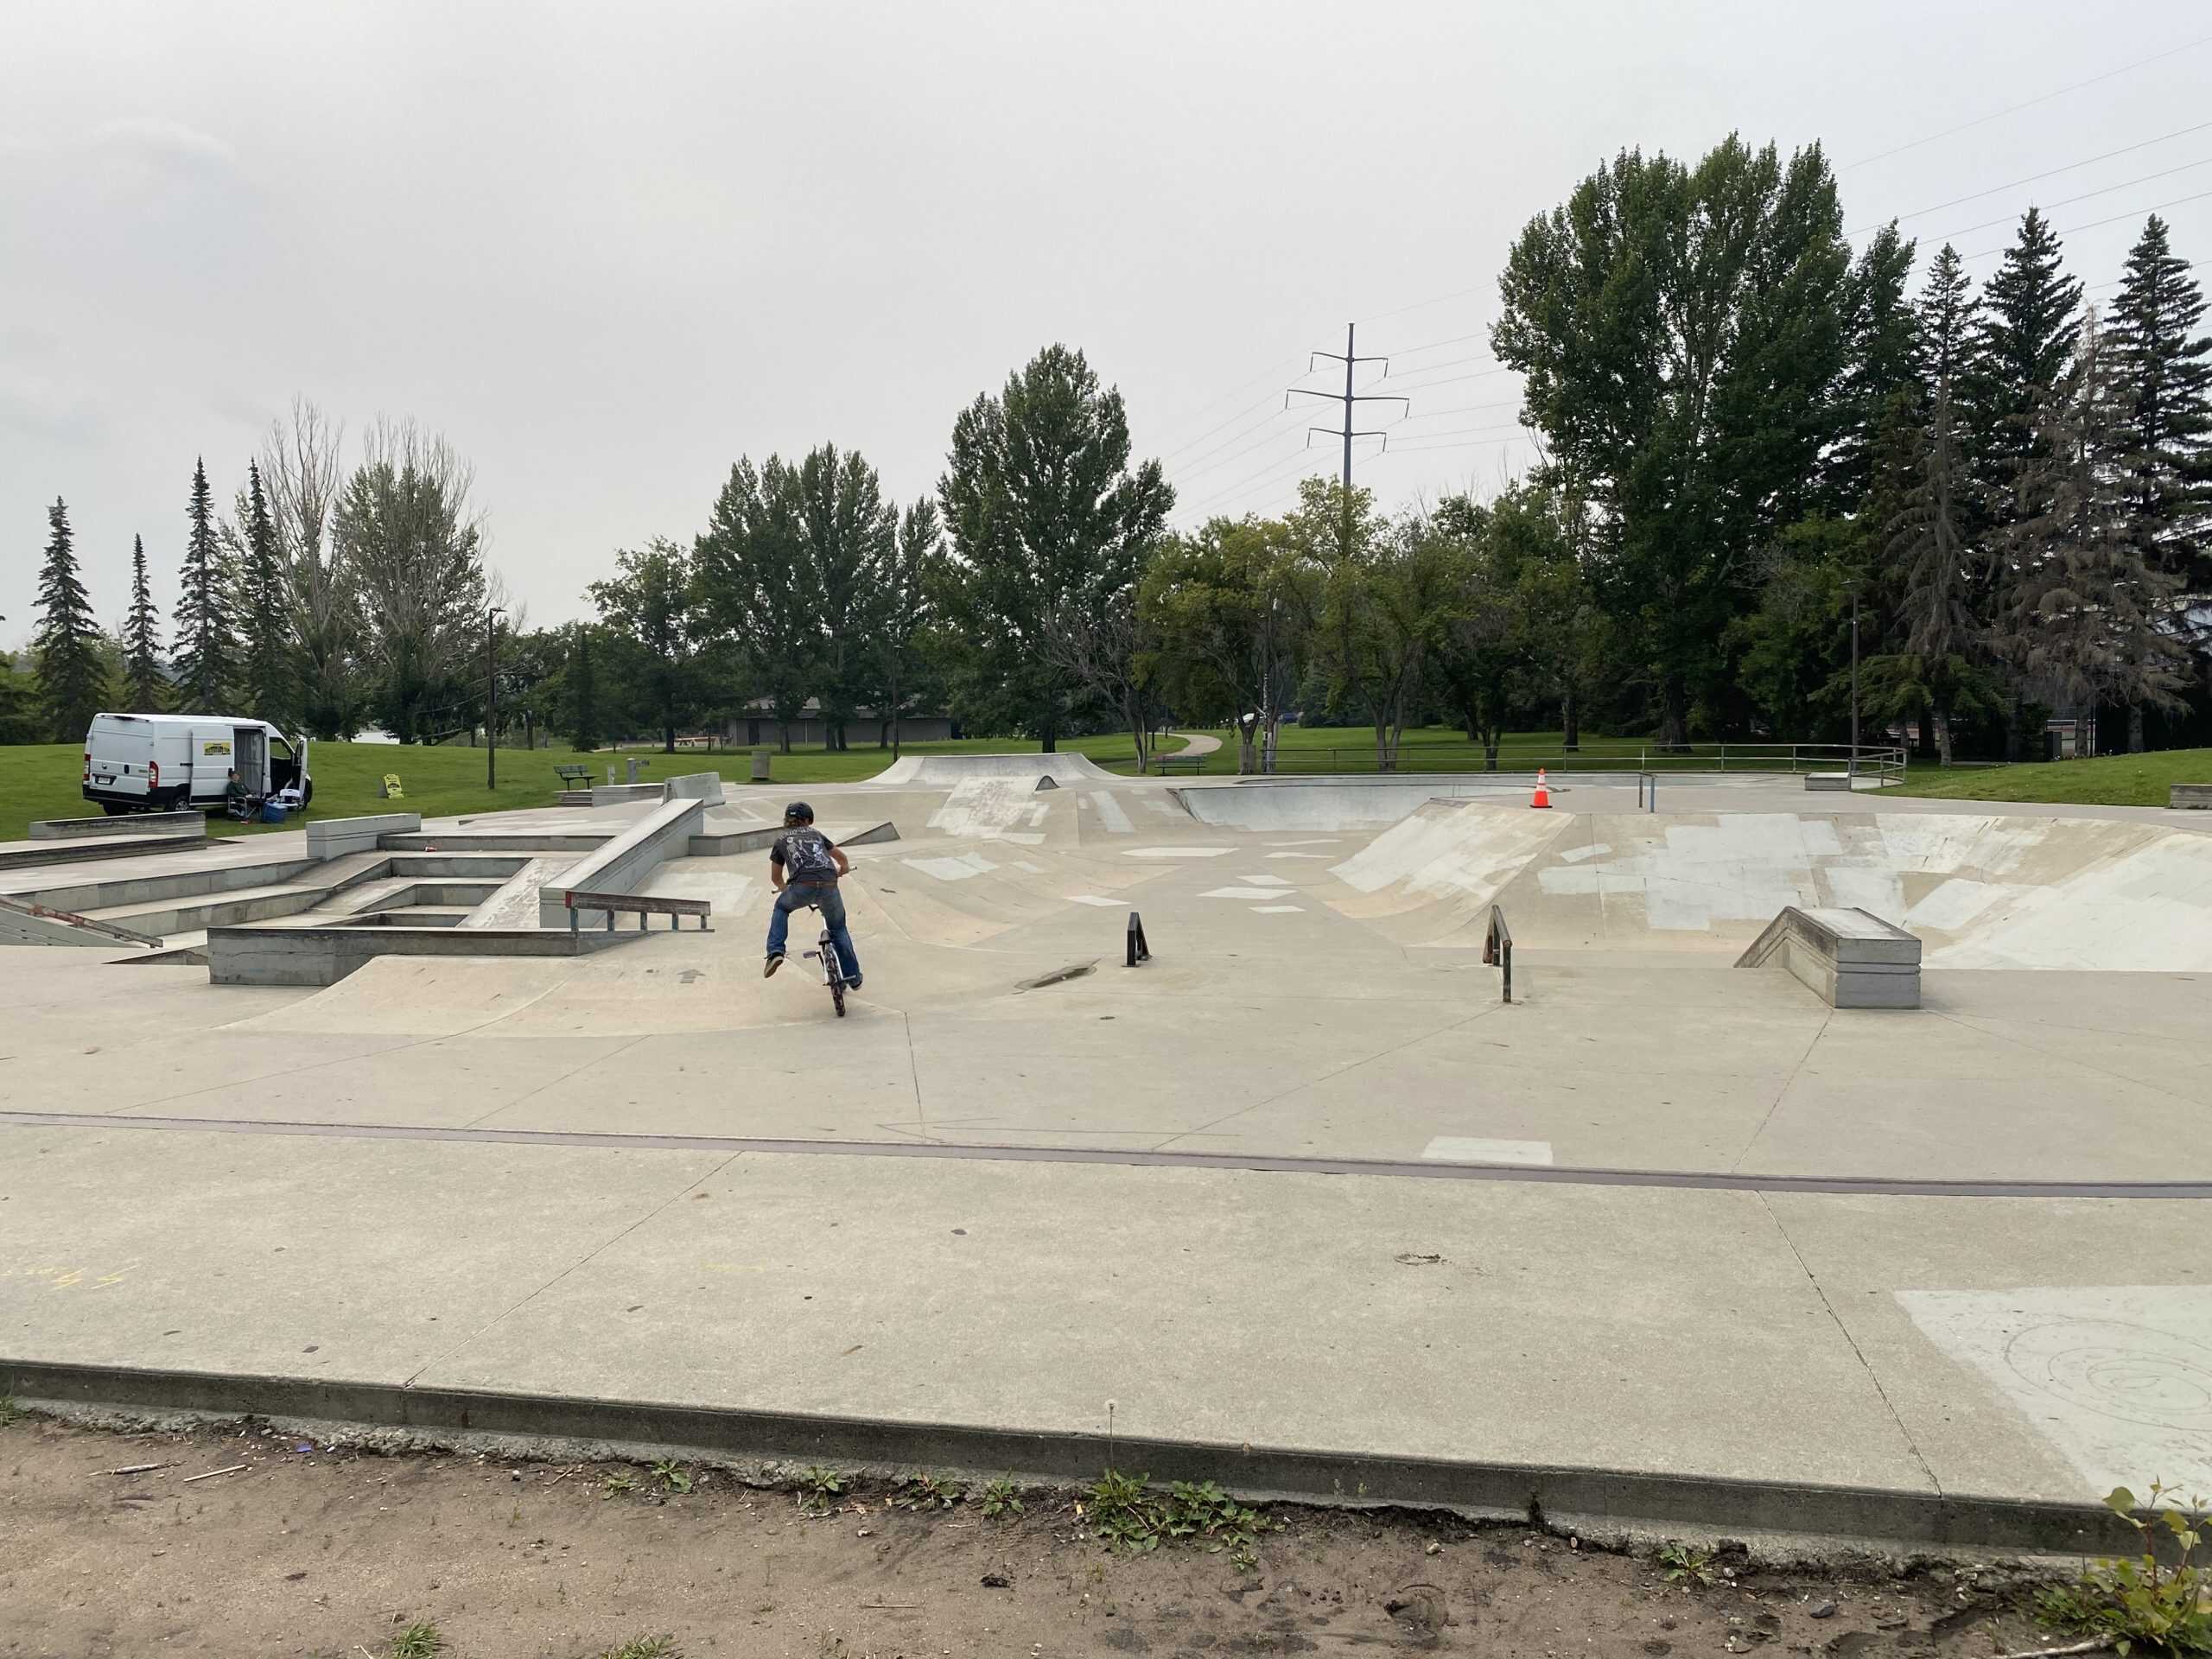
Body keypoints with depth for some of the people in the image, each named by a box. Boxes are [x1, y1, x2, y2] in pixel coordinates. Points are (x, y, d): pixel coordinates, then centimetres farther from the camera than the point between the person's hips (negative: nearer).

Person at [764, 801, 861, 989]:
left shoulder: (781, 840, 23)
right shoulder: (816, 834, 28)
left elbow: (775, 877, 30)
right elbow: (842, 857, 39)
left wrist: (784, 889, 52)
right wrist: (844, 869, 63)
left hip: (803, 887, -1)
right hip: (829, 887, 2)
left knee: (781, 908, 31)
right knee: (838, 929, 23)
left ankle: (775, 951, 11)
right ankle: (853, 977, 23)